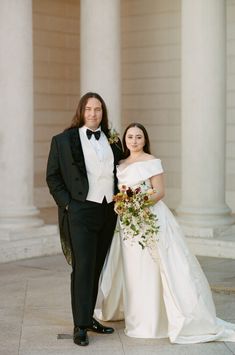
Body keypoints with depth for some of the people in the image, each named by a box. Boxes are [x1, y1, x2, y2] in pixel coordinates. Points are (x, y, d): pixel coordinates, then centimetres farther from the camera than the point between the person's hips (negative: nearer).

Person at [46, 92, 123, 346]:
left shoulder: (112, 140, 12)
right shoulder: (63, 140, 0)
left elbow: (119, 171, 19)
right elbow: (52, 176, 1)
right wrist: (66, 204, -7)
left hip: (109, 212, 5)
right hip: (81, 211, -5)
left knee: (97, 268, 11)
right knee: (83, 268, -7)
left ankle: (89, 317, 22)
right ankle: (80, 326, -3)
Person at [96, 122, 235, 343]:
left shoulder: (151, 161, -3)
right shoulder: (121, 164, 15)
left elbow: (159, 191, -8)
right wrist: (121, 202, -1)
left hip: (150, 220, -6)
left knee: (151, 268, -9)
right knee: (131, 269, 9)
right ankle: (139, 315, 23)